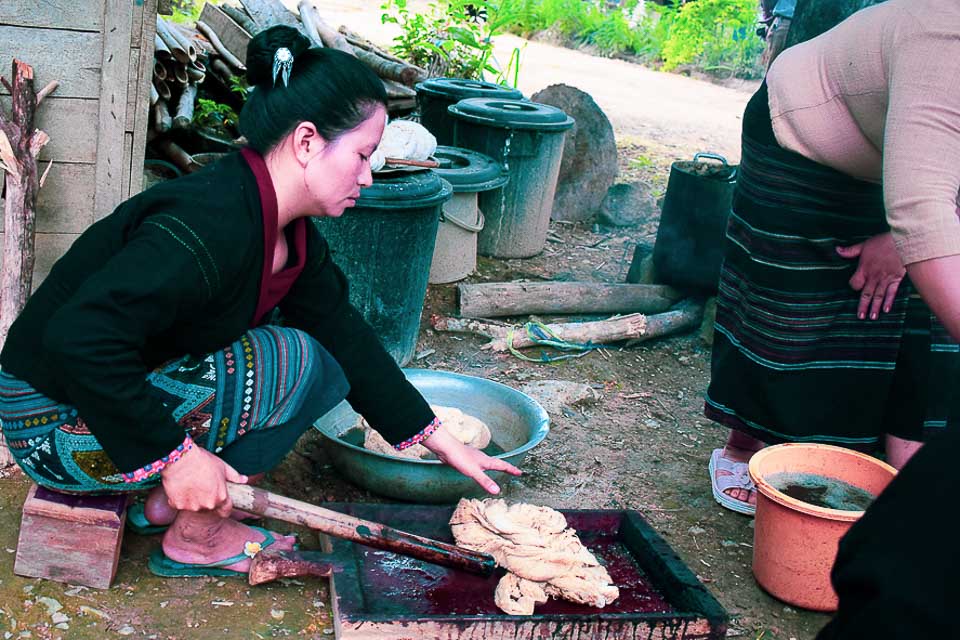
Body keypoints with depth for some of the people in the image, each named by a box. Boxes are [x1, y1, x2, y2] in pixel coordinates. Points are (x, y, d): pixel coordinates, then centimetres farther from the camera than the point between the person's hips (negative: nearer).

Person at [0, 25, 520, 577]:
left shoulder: (288, 232, 2)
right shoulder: (211, 224, -29)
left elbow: (346, 337, 9)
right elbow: (79, 339, -35)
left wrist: (442, 442, 10)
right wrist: (175, 454, -28)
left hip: (133, 390, 9)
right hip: (57, 426, -9)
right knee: (298, 365, -19)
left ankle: (170, 501, 10)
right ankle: (197, 541, -2)